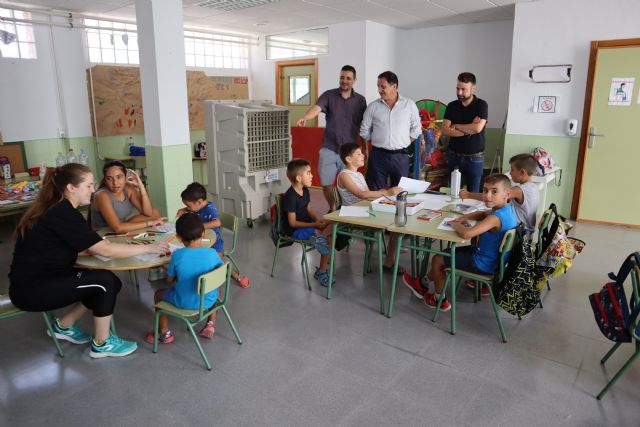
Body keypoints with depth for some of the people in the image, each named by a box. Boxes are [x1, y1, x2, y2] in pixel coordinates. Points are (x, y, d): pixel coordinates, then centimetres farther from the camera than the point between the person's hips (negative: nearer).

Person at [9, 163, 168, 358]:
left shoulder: (58, 208, 7)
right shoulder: (63, 214, -23)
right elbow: (106, 250, -25)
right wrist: (148, 248, -18)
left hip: (42, 278, 9)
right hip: (31, 289, -9)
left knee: (112, 282, 2)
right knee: (105, 281, -16)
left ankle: (63, 326, 17)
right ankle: (102, 345, 0)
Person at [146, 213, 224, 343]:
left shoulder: (177, 255, -16)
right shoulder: (212, 253, -13)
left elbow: (169, 280, -3)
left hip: (184, 302, -2)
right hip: (208, 301, 2)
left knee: (159, 293, 26)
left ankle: (165, 333, 31)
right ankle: (211, 324, 32)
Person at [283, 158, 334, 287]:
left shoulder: (305, 191, 6)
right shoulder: (290, 197, -20)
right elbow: (293, 223, -20)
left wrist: (317, 220, -7)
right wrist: (315, 225, -20)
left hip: (307, 225, 8)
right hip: (295, 231, -8)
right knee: (327, 235, -24)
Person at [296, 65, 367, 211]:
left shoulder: (360, 100, 2)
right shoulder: (329, 95, -2)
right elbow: (317, 108, -22)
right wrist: (305, 117, -43)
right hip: (329, 149, 0)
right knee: (326, 184, 8)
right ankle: (332, 209, 32)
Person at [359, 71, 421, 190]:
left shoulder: (409, 105, 3)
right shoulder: (373, 106, 3)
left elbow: (416, 129, 9)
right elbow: (365, 131, 9)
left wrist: (404, 144, 2)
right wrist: (367, 149, 5)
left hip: (401, 156, 0)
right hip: (378, 156, 0)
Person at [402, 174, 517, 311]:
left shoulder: (496, 218, -33)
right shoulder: (508, 208, -3)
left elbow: (466, 234, -42)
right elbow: (483, 214, 16)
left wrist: (456, 225, -20)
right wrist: (466, 217, -3)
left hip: (484, 265, -9)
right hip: (494, 258, 9)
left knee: (437, 260, 7)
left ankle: (439, 299, 28)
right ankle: (423, 284, 35)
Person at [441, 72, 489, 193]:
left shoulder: (481, 105, -5)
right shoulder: (452, 106, 4)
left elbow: (478, 128, -19)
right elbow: (445, 131, -7)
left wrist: (455, 126, -7)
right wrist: (468, 131, -14)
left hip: (475, 158, -2)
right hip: (454, 156, 3)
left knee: (473, 193, 3)